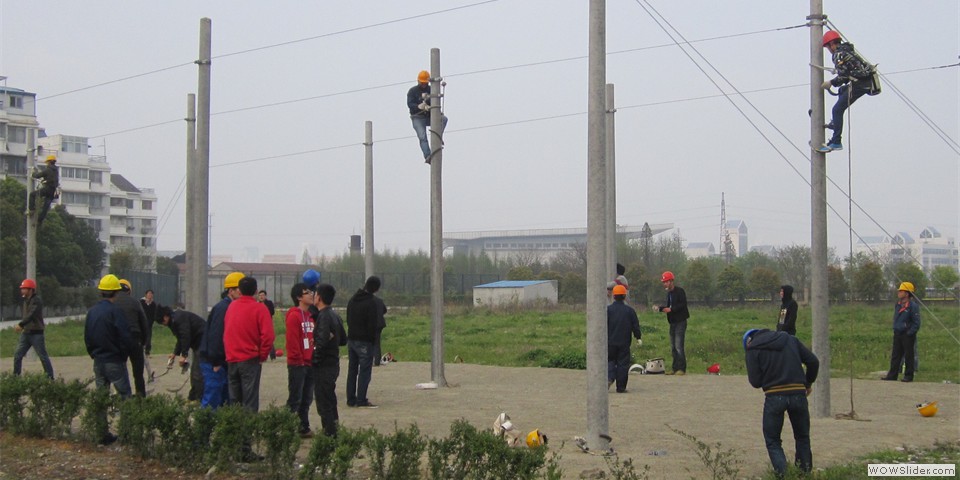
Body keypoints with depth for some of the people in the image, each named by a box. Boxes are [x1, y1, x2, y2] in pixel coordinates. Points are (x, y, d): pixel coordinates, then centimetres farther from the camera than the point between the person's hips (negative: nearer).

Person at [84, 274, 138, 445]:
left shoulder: (91, 311, 5)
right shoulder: (115, 312, -16)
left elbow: (87, 337, 12)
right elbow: (126, 338, -18)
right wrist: (132, 350, 0)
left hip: (98, 361, 6)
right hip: (115, 361, -6)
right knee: (125, 396, 2)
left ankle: (103, 433, 12)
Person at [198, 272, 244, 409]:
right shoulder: (222, 308, -17)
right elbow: (215, 335, -23)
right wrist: (216, 362, -21)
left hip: (222, 362, 10)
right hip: (214, 363, -10)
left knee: (225, 399, 14)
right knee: (212, 401, -8)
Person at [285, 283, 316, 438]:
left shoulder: (311, 316, 14)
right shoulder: (294, 316, -12)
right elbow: (292, 340, -17)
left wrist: (314, 358, 11)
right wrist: (298, 359, -15)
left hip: (310, 363, 8)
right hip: (297, 364, -8)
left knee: (307, 399, 13)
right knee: (295, 399, -4)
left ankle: (304, 428, 20)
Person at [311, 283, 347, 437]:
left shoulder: (324, 316, -18)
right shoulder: (335, 315, 11)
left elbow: (322, 341, -29)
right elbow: (343, 340, 18)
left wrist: (316, 356, -15)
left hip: (324, 366, -10)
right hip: (333, 364, 10)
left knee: (324, 403, -4)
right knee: (330, 400, 19)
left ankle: (329, 434, -2)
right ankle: (333, 432, 27)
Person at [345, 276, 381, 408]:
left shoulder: (352, 299, 11)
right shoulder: (372, 303, -15)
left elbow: (348, 319, 15)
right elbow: (372, 325, -16)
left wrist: (352, 332, 15)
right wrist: (373, 338, -4)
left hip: (351, 339, 8)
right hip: (364, 341, -7)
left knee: (352, 370, 11)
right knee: (365, 370, -3)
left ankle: (351, 399, 13)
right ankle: (361, 400, -4)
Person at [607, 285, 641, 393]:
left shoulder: (608, 309, -3)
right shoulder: (630, 310, 0)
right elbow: (635, 325, 3)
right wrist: (638, 338, 12)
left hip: (610, 342, 0)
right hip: (624, 343, 0)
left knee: (610, 361, 12)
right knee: (622, 364, 4)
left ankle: (609, 378, -14)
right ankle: (621, 387, 3)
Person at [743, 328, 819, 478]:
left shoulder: (753, 349, 3)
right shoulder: (790, 339, 14)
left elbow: (755, 382, -2)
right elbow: (813, 362, 10)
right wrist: (808, 383, 23)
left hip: (774, 397, -3)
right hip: (798, 394, 3)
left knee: (772, 441, 10)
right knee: (803, 437, 21)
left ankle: (783, 475, -6)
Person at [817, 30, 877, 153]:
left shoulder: (838, 54, -9)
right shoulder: (847, 50, 21)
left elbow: (843, 77, -15)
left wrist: (830, 83, 0)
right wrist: (833, 82, 24)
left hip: (860, 84, -10)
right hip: (867, 81, 10)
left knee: (837, 109, -8)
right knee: (842, 91, 35)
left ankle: (836, 142, -13)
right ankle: (836, 123, 38)